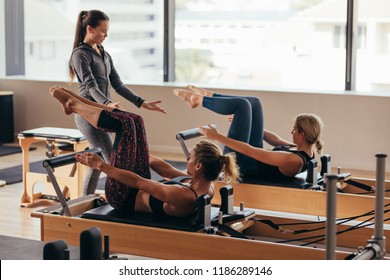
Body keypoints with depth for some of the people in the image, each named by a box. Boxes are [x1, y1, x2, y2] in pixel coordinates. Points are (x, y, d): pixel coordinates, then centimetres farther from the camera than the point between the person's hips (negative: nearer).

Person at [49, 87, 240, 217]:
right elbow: (168, 170, 4)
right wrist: (141, 154, 18)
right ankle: (74, 103, 18)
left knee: (125, 124, -12)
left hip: (123, 196, -8)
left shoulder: (183, 197, -37)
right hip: (140, 191, 8)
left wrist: (101, 165, -22)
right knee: (134, 121, 6)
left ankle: (73, 105, 11)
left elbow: (136, 181, -31)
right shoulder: (205, 188, -12)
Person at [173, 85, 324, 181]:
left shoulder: (293, 160, -33)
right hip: (254, 163, 8)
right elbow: (277, 140, 10)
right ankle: (207, 96, 20)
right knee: (254, 102, 8)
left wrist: (218, 136, -26)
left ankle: (199, 100, 10)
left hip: (239, 167, -8)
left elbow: (248, 150, -32)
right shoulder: (303, 151, -7)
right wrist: (243, 121, 19)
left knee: (242, 104, -11)